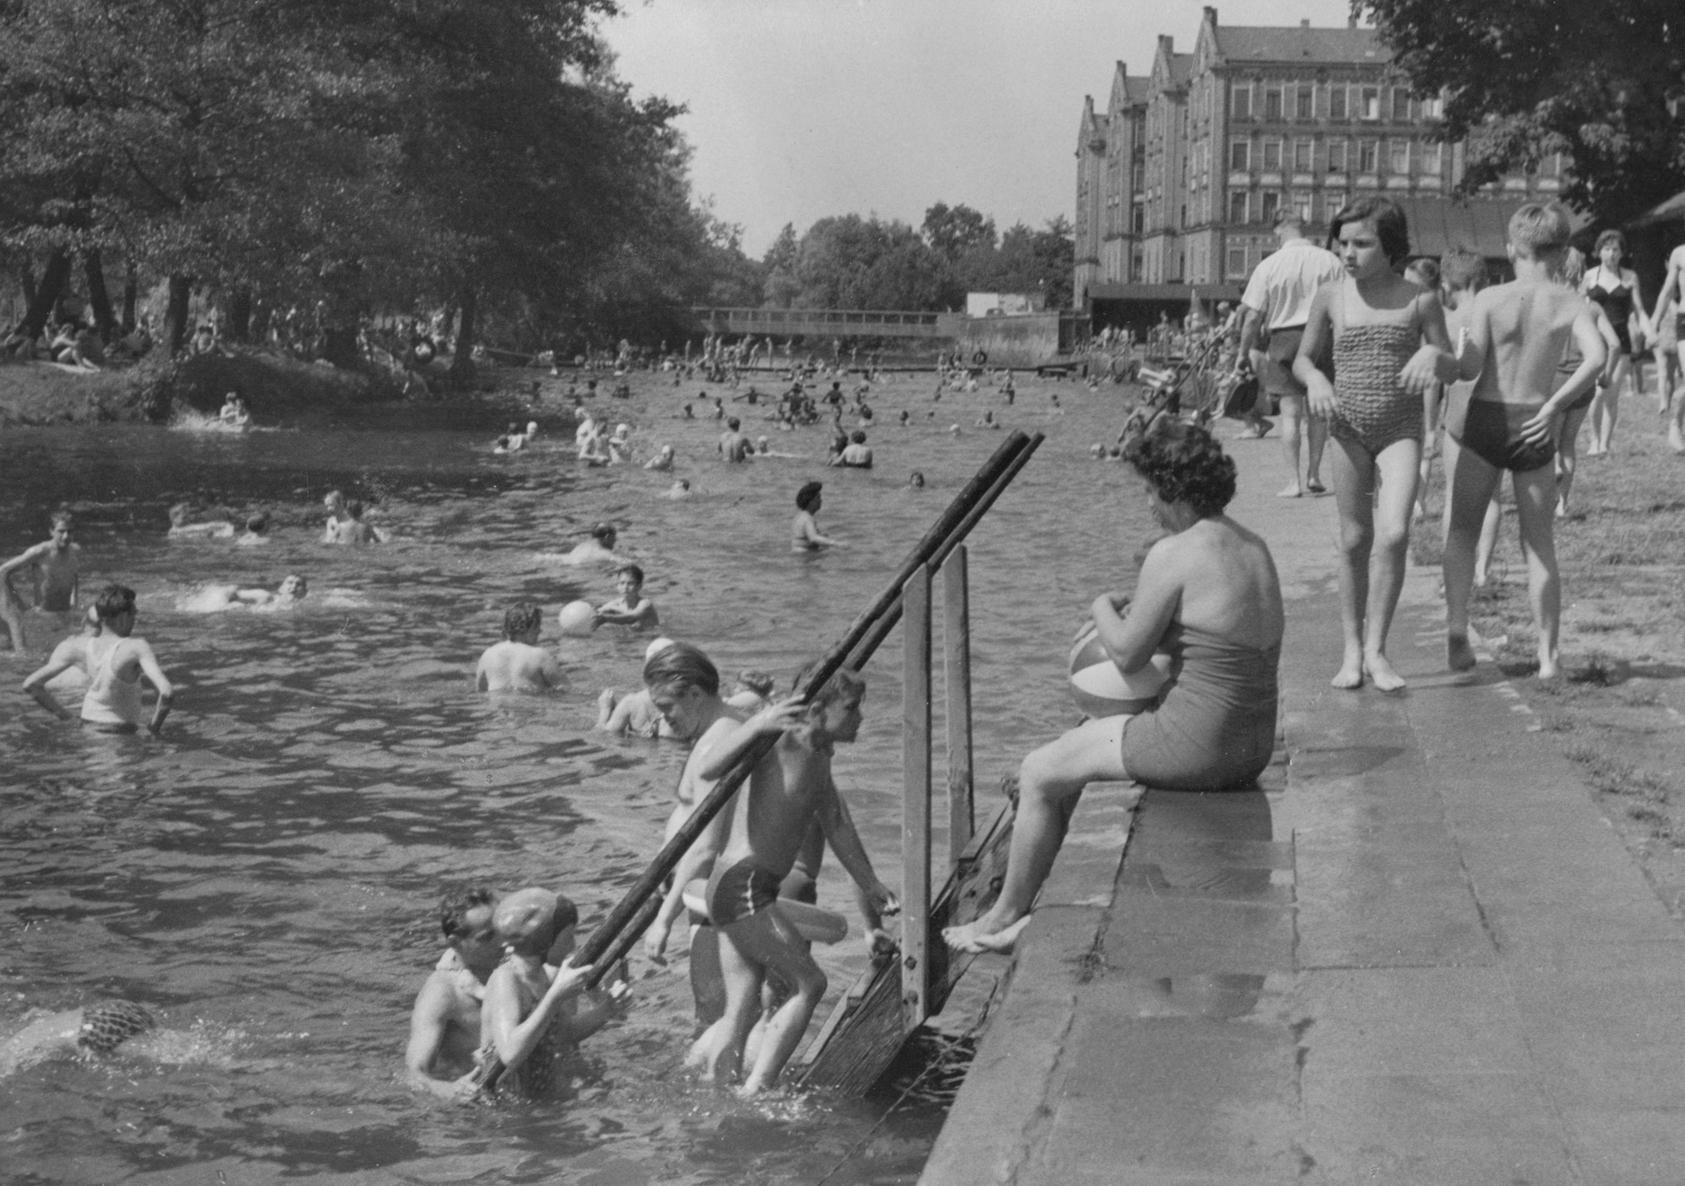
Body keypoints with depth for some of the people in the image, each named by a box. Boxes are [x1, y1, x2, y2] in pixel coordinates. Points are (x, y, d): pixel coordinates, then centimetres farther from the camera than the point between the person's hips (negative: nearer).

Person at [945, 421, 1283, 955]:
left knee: (1039, 775, 10)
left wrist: (1104, 608, 8)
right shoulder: (1255, 549, 8)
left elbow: (1127, 655, -13)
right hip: (1253, 745, 9)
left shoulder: (1174, 554, -18)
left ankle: (1006, 914, 26)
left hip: (1195, 744, -9)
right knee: (1088, 739, 30)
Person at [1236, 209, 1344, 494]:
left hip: (1283, 339, -1)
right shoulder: (1329, 261, -1)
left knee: (1290, 412, 2)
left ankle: (1293, 481, 0)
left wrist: (1243, 352, 5)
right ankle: (1313, 474, 16)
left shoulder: (1269, 266, -5)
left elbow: (1253, 315, -4)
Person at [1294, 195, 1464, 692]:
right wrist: (1315, 380, -10)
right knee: (1354, 541, 5)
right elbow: (1303, 358, 12)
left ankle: (1376, 650, -5)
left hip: (1401, 430, -1)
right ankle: (1351, 650, 16)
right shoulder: (1331, 296, 1)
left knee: (1393, 535, -16)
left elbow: (1452, 371, 6)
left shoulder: (1419, 301, -2)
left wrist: (1433, 356, -16)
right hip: (1349, 427, 1)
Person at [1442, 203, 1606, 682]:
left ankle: (1456, 628, -5)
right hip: (1534, 431, 1)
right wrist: (1553, 407, -10)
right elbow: (1597, 356, -16)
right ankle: (1548, 655, 10)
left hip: (1482, 422, -1)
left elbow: (1470, 365, -15)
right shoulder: (1571, 304, 0)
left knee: (1462, 530, 14)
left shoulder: (1490, 299, -4)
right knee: (1540, 545, 12)